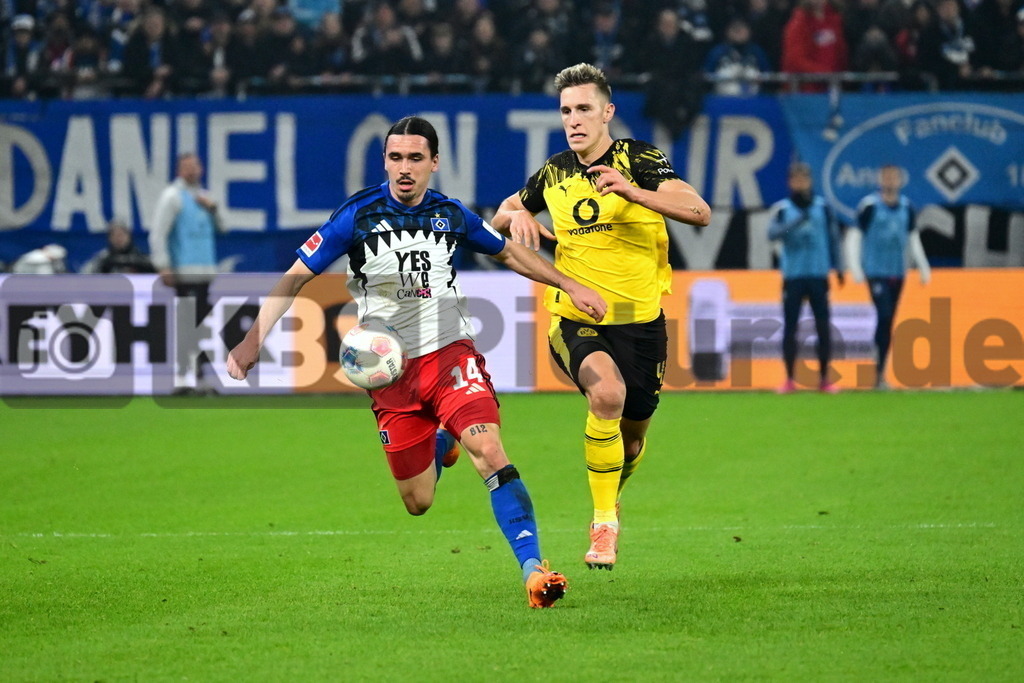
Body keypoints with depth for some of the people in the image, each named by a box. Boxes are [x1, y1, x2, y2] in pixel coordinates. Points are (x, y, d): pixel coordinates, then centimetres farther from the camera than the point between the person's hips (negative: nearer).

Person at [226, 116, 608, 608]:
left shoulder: (451, 215, 1)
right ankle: (439, 445, 42)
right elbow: (297, 276, -6)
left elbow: (507, 252, 20)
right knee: (418, 503, 4)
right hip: (391, 369, 0)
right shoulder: (358, 217, -9)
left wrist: (570, 285, 19)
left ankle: (533, 569, -27)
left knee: (488, 451, -25)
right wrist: (253, 340, -15)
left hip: (449, 351, 0)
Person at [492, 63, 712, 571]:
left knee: (632, 434, 12)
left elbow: (699, 212, -23)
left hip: (640, 319, 0)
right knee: (607, 393, -30)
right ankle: (604, 526, -21)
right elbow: (502, 213, 24)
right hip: (575, 317, 0)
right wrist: (517, 216, -1)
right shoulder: (552, 175, 5)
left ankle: (611, 498, 49)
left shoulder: (639, 160, -8)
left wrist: (633, 191, -36)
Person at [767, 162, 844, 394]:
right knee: (789, 327, -2)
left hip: (818, 275, 1)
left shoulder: (822, 207, 6)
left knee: (824, 327, -1)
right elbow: (772, 233, -14)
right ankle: (789, 380, 6)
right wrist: (796, 222, -28)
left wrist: (837, 266, 8)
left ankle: (824, 379, 7)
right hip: (793, 276, -1)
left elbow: (833, 235, 12)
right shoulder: (782, 208, 2)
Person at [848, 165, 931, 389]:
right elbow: (855, 236, -4)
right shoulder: (870, 206, -6)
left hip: (897, 272, 5)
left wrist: (923, 267, 15)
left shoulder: (906, 207, 8)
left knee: (888, 322, 6)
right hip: (876, 272, -5)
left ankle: (880, 372, 13)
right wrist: (855, 268, -12)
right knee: (884, 316, -16)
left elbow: (913, 238, 18)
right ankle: (879, 371, -12)